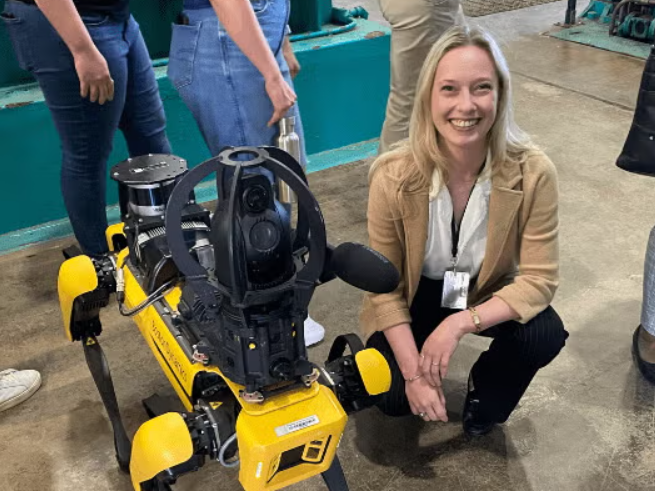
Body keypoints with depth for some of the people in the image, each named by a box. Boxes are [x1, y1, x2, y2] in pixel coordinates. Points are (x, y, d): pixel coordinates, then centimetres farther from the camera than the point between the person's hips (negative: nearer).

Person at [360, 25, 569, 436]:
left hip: (488, 293, 1)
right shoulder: (393, 177, -27)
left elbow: (539, 279, -20)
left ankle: (486, 397, 8)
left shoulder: (534, 172, -26)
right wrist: (414, 373, -22)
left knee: (546, 336, -26)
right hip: (416, 296, -1)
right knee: (394, 398, -17)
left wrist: (461, 323, -33)